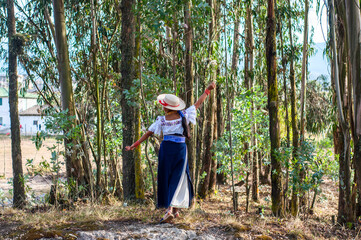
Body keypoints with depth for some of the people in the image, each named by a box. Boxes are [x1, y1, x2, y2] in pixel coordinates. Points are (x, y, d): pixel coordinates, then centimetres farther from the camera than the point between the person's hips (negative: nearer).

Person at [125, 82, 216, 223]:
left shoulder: (162, 120, -2)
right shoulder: (184, 115, 1)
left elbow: (148, 133, 2)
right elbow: (198, 103, 9)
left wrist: (134, 145, 10)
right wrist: (208, 90, 20)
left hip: (166, 149, -1)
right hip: (181, 149, 1)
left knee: (166, 179, 7)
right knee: (177, 179, 6)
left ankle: (171, 210, 6)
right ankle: (173, 209, -2)